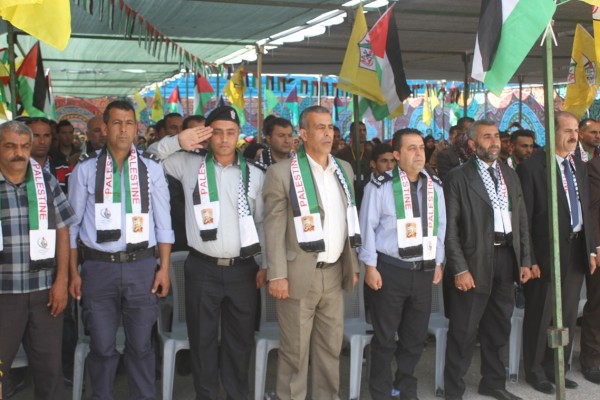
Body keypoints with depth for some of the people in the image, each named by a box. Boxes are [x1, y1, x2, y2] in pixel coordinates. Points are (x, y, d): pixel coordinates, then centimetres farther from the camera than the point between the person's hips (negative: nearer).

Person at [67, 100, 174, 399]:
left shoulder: (151, 169, 5)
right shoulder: (85, 170, 3)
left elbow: (163, 223, 5)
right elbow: (71, 224, 4)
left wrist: (164, 268, -1)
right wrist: (73, 273, 1)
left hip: (142, 266, 1)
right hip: (98, 267, 0)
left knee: (141, 345, 9)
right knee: (102, 347, 9)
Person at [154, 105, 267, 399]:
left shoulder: (255, 174, 5)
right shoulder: (189, 165, 2)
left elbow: (262, 223, 9)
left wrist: (265, 264, 6)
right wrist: (178, 142, -10)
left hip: (243, 269, 1)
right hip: (202, 268, -1)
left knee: (240, 339, 12)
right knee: (203, 339, 9)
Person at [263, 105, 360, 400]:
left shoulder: (344, 169, 10)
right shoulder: (282, 172, -8)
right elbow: (274, 228, -11)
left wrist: (353, 265, 14)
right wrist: (277, 275, -16)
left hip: (334, 273, 6)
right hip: (299, 275, -5)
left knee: (331, 347, 14)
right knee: (294, 351, 4)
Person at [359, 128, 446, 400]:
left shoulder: (434, 186, 5)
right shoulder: (380, 186, -10)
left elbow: (440, 226, 12)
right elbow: (367, 227, -8)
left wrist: (438, 262, 11)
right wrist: (370, 266, -10)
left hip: (423, 270, 5)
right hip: (389, 270, -5)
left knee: (416, 336, 15)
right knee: (384, 337, 5)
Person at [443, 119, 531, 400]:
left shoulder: (510, 175, 12)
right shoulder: (458, 177, -6)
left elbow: (521, 220, 14)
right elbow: (450, 227, -10)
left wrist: (525, 260, 9)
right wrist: (459, 269, -15)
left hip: (507, 257, 6)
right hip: (475, 261, -6)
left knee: (498, 326, 17)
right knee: (464, 330, 1)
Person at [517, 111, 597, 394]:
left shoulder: (580, 167, 11)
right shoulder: (531, 168, -12)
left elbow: (585, 210, 14)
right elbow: (523, 218, -13)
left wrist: (590, 249, 9)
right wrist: (529, 260, -16)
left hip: (576, 251, 7)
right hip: (547, 252, -7)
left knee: (568, 316, 15)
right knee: (540, 315, 6)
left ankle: (556, 368, 30)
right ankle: (535, 370, 24)